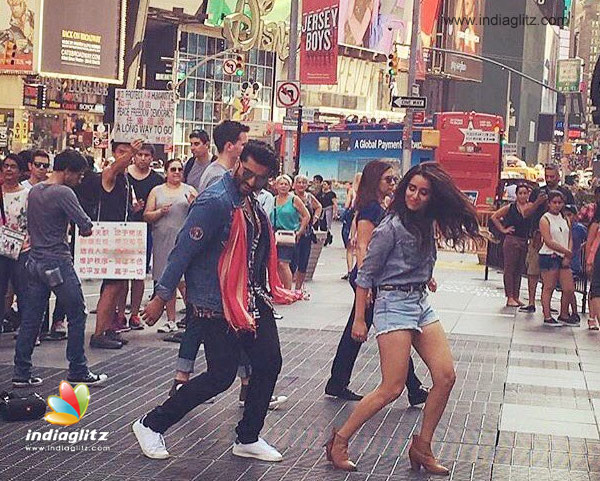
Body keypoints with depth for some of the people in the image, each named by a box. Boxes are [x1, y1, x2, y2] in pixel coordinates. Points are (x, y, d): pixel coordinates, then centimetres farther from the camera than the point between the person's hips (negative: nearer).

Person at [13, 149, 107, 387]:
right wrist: (84, 227, 5)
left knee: (30, 319, 10)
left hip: (35, 260, 8)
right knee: (77, 315, 3)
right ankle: (78, 372, 7)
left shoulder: (34, 191, 10)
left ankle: (21, 374, 12)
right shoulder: (63, 193, -15)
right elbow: (87, 228, -17)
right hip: (58, 262, -8)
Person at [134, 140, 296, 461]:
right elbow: (184, 250, -19)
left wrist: (274, 291, 23)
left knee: (269, 363, 8)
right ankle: (151, 426, 10)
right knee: (221, 375, -4)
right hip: (216, 305, -9)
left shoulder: (250, 202, 10)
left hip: (251, 300, 9)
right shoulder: (215, 200, -19)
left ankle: (248, 439, 24)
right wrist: (162, 297, -19)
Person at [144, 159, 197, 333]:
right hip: (163, 241, 2)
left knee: (183, 280, -12)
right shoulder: (157, 191, 12)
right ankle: (171, 320, 13)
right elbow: (147, 216, 8)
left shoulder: (189, 190, 9)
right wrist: (160, 211, -9)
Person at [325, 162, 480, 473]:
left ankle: (422, 447, 13)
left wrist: (426, 277, 13)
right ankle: (339, 441, 3)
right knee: (392, 389, -11)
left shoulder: (427, 223, 8)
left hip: (421, 303, 8)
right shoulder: (390, 227, -13)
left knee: (446, 377, 1)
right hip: (394, 303, -8)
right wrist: (359, 319, -9)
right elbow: (366, 275, -9)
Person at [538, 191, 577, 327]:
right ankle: (547, 317, 3)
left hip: (564, 258, 6)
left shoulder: (565, 219, 15)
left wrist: (568, 256, -3)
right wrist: (568, 252, -13)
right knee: (548, 288, -4)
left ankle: (564, 316, 18)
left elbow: (570, 239, 13)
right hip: (549, 256, -6)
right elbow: (549, 242, -14)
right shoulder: (545, 219, -5)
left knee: (569, 289, 3)